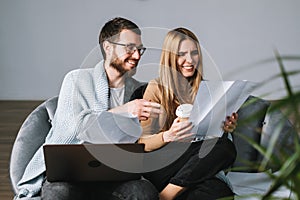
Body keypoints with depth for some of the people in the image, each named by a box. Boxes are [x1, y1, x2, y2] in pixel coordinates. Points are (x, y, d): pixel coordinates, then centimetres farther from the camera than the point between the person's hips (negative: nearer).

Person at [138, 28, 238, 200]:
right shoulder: (157, 88, 3)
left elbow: (213, 133, 18)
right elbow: (143, 143, -2)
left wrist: (226, 129, -6)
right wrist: (168, 136, -23)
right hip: (160, 167, -3)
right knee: (224, 147, -30)